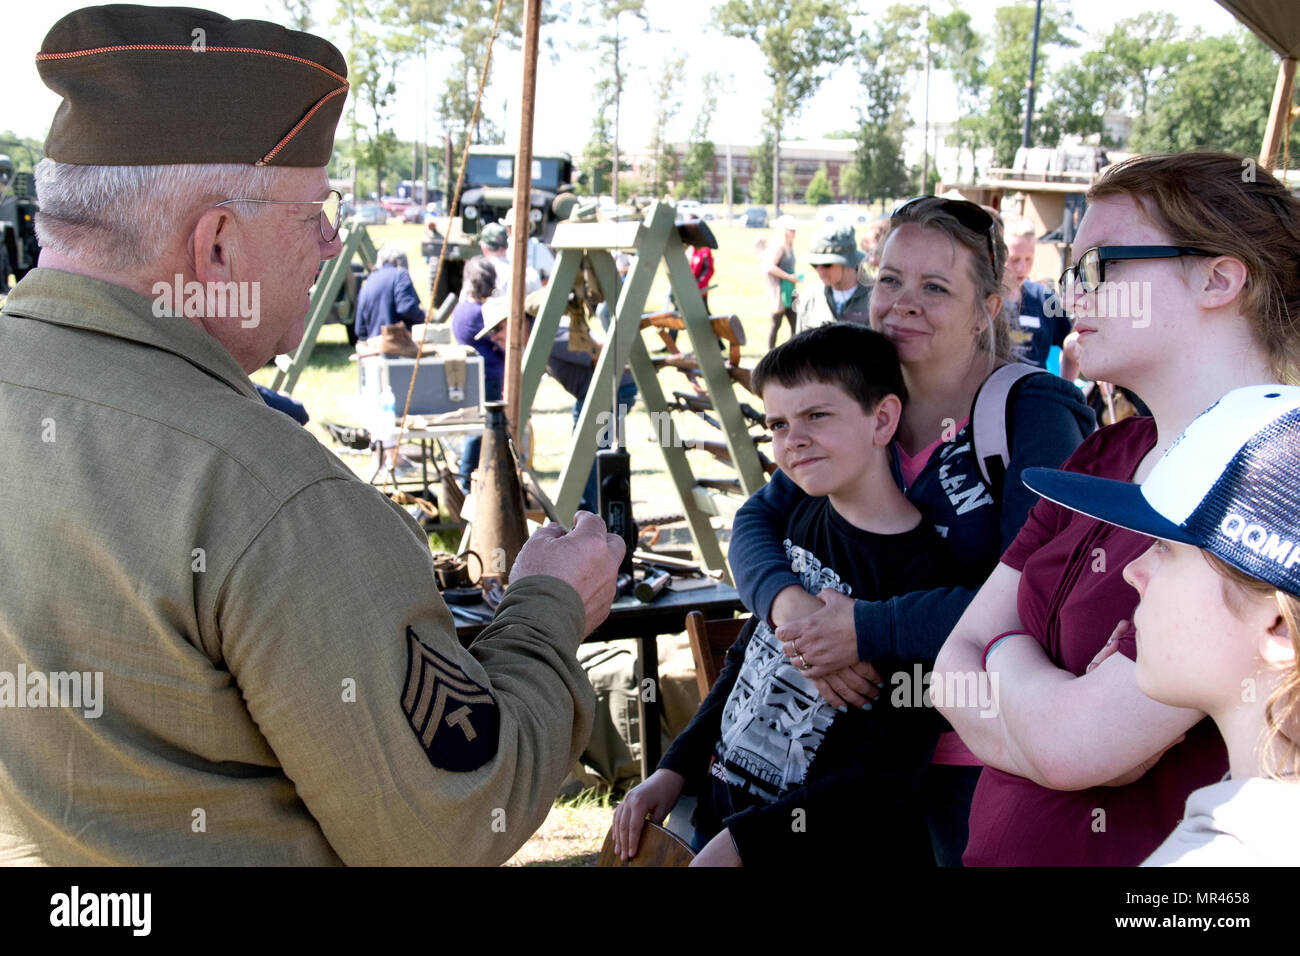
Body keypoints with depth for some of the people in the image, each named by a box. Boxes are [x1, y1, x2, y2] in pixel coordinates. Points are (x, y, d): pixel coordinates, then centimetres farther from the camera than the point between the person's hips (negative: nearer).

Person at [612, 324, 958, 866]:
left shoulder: (921, 573, -20)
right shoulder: (805, 519, 2)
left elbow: (887, 778, -20)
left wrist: (741, 841, -21)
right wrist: (676, 770, 7)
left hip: (818, 848, -6)